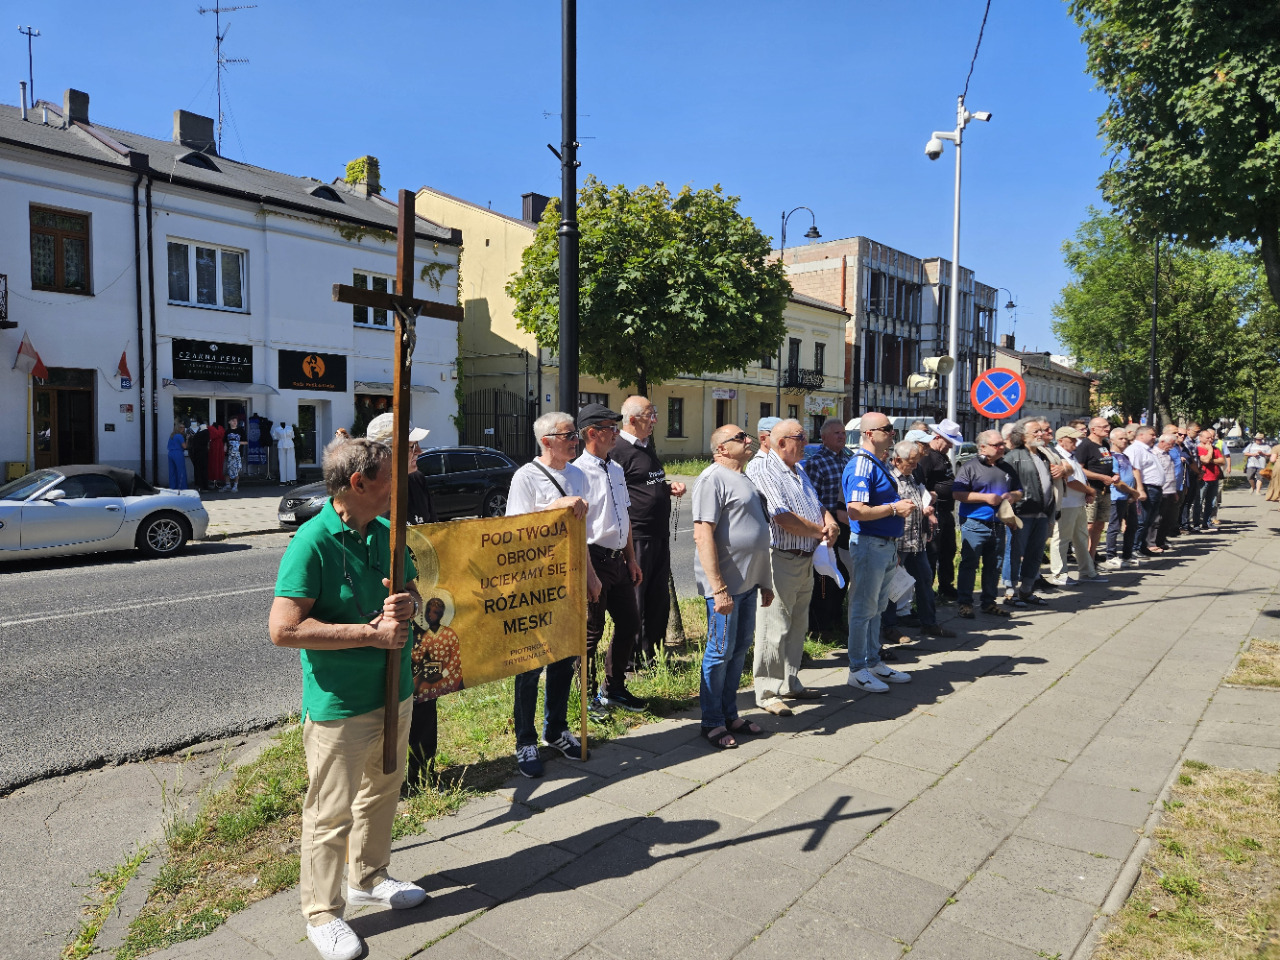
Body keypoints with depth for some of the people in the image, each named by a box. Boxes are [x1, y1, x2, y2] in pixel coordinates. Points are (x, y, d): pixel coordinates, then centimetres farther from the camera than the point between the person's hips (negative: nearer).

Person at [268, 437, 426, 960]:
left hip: (394, 690, 8)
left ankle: (368, 877, 45)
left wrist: (409, 602, -11)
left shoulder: (388, 532, 2)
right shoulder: (312, 542, -20)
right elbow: (283, 628, -24)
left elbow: (415, 585, 15)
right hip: (339, 703, -7)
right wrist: (371, 632, -23)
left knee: (382, 790, 23)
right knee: (331, 812, 7)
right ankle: (323, 913, 28)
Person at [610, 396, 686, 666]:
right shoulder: (618, 451, -14)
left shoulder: (648, 448, 16)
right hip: (636, 538, -9)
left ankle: (652, 654, 29)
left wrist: (669, 487, 9)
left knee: (659, 599, 16)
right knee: (634, 601, -1)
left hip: (659, 535, 9)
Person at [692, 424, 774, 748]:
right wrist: (718, 588, -24)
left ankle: (730, 715, 28)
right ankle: (712, 723, 14)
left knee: (740, 649, 15)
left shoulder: (744, 479, 17)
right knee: (720, 652, 1)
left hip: (748, 583, 9)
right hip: (725, 585, -9)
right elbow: (703, 535, -21)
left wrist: (764, 581, 22)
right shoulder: (713, 479, -13)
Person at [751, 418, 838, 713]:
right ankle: (767, 692, 6)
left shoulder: (799, 472, 17)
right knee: (775, 628, -4)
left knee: (798, 626, 17)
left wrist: (830, 522, -2)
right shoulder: (767, 474, -14)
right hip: (781, 559, -10)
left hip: (805, 560, 10)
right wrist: (821, 531, -9)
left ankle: (790, 684, 30)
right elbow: (785, 520, -23)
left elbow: (817, 505, 21)